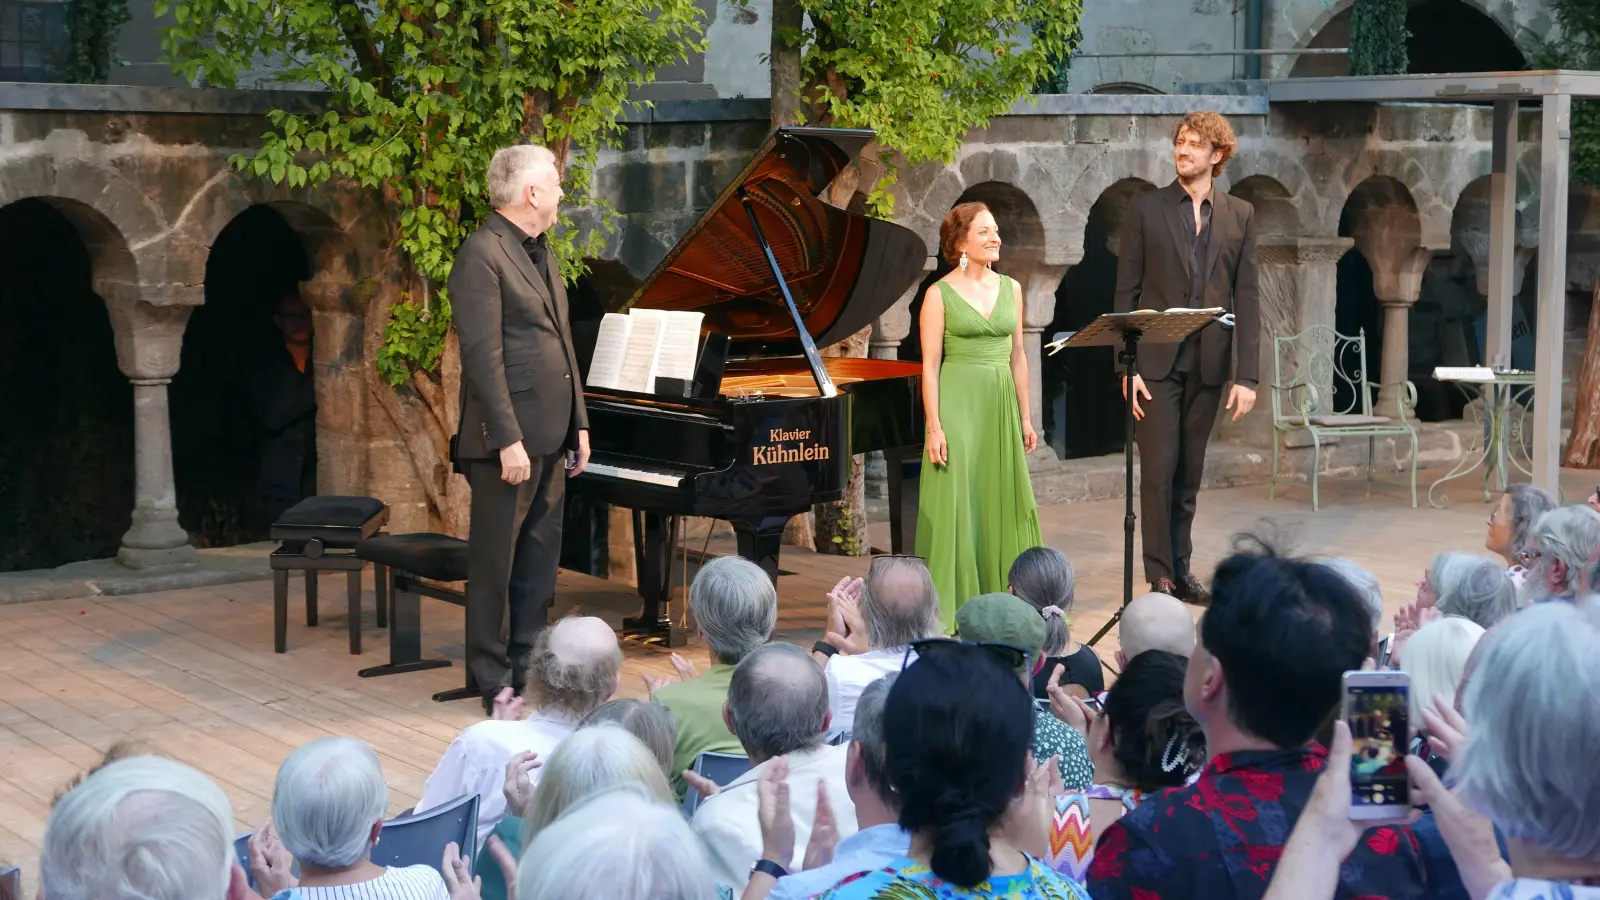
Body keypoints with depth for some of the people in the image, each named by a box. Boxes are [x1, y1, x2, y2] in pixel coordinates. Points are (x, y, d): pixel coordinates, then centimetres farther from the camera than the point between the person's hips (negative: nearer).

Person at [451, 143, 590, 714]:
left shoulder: (540, 253, 16)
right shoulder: (482, 255, -14)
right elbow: (482, 357, -19)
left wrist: (578, 424, 16)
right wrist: (508, 440, -23)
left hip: (551, 436, 9)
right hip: (509, 438, -9)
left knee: (540, 559, 13)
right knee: (495, 562, 0)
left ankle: (531, 668, 22)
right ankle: (495, 683, 7)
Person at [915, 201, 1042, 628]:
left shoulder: (1010, 288, 9)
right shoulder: (940, 294, -4)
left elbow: (1018, 356, 13)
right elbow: (930, 365, -7)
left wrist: (1025, 417, 10)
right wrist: (935, 427, -13)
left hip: (1002, 405, 5)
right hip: (958, 405, -5)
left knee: (1004, 501, 7)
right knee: (956, 503, -4)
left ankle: (1001, 595, 17)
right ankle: (952, 605, 3)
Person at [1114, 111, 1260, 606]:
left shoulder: (1240, 215, 7)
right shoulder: (1146, 209, 1)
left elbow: (1247, 298, 5)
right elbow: (1125, 294, 0)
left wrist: (1247, 376, -2)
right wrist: (1127, 366, -7)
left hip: (1208, 365, 2)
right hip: (1156, 361, -2)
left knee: (1189, 473, 9)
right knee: (1159, 469, -4)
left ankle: (1181, 568, 19)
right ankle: (1160, 576, 3)